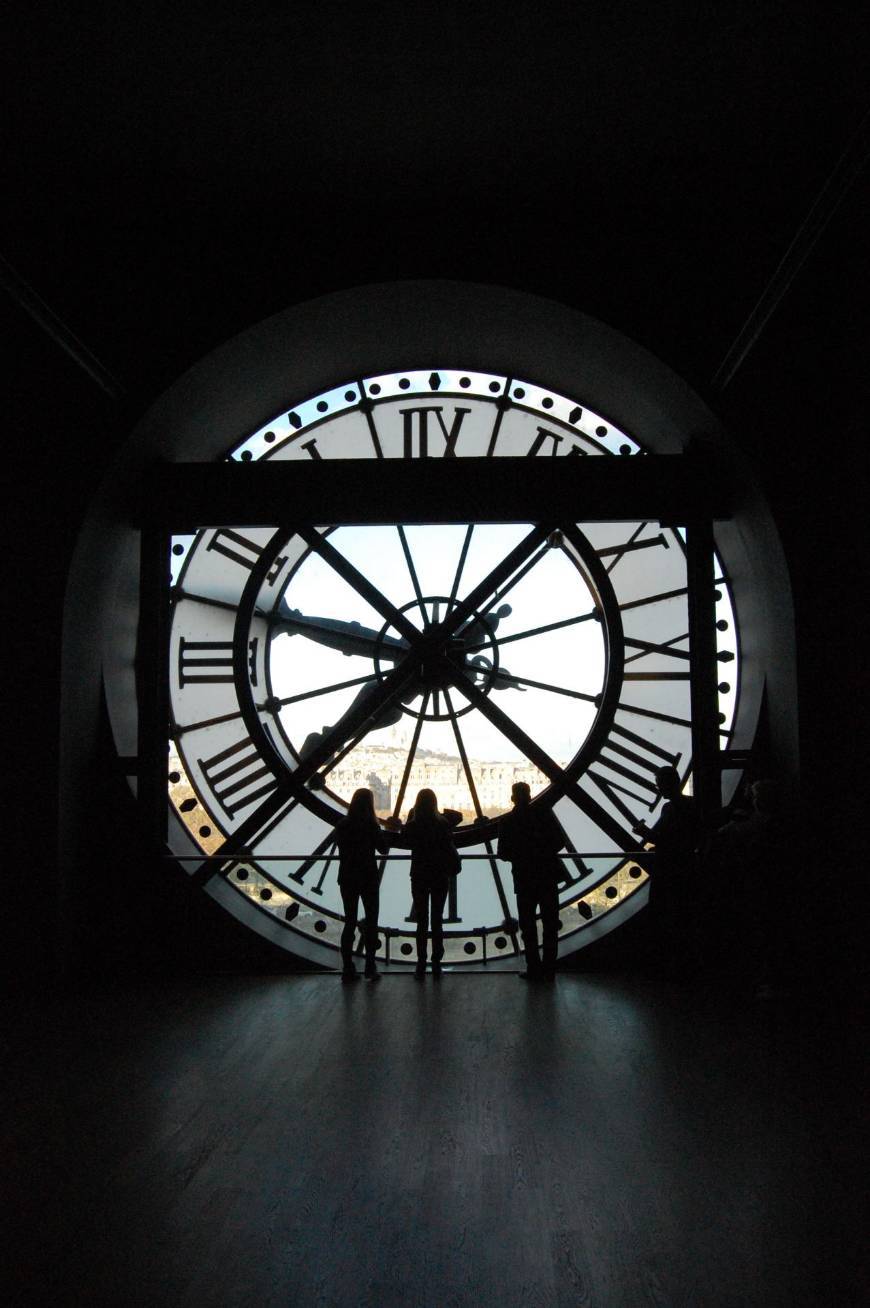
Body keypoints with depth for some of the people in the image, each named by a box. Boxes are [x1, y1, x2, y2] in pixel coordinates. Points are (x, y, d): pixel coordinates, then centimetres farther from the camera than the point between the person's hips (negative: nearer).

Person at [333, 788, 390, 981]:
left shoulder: (341, 826, -2)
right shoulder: (371, 826, -12)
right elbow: (383, 849, -2)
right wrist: (387, 833, 13)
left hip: (347, 879, 3)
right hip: (368, 878, -3)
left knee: (350, 922, 9)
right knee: (371, 922, 8)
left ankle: (347, 968, 5)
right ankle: (370, 966, 4)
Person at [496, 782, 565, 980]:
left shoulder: (508, 821, -6)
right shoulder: (545, 813, -3)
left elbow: (502, 852, -5)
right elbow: (560, 841, -1)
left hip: (524, 878, -2)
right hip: (548, 875, 2)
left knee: (528, 925, 7)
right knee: (550, 923, 9)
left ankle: (534, 969, 5)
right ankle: (549, 969, 11)